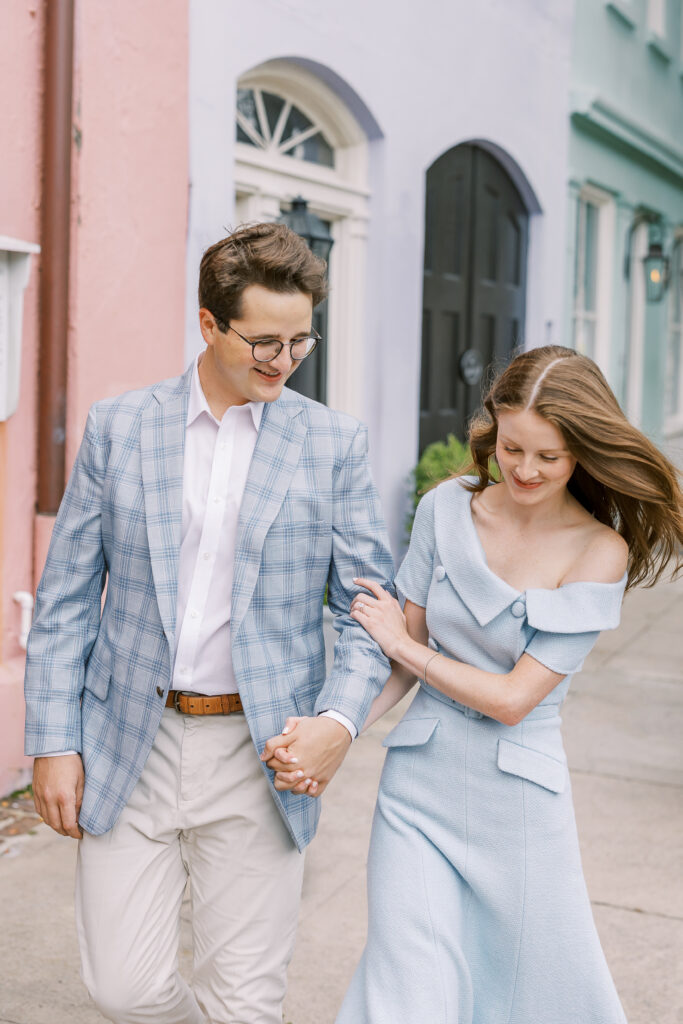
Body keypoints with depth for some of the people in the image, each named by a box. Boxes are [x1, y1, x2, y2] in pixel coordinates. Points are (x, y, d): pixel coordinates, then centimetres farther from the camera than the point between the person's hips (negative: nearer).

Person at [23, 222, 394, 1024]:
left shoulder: (334, 445, 0)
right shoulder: (117, 428, 2)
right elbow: (66, 597, 4)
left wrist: (340, 718, -16)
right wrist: (53, 742, -1)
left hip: (261, 753, -1)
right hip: (129, 745, 1)